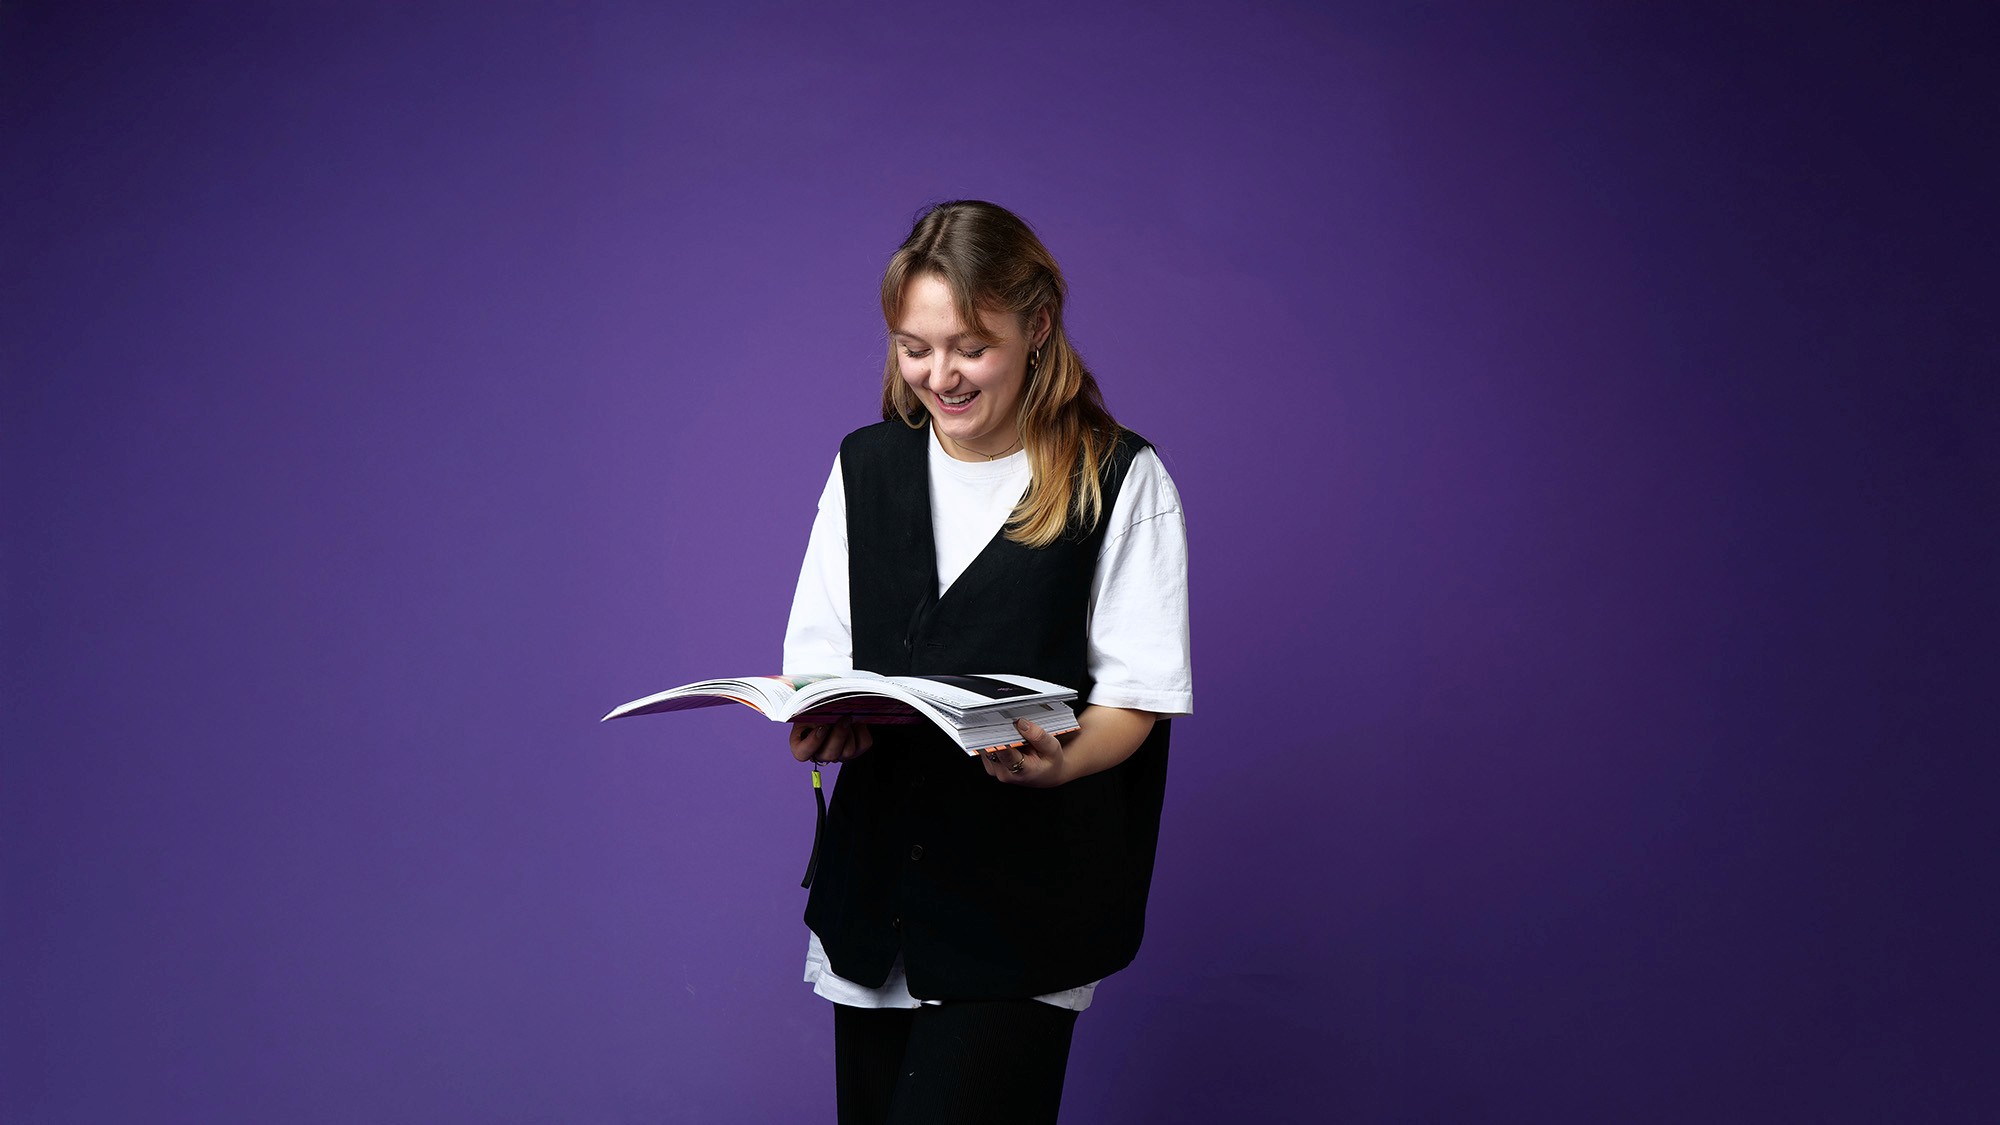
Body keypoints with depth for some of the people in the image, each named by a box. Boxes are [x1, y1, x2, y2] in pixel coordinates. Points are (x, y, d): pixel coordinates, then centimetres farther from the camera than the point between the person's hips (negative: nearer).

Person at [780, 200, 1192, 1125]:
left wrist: (1058, 761, -27)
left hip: (1032, 893, -4)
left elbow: (1136, 692, -6)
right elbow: (817, 658, 8)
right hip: (876, 868, 4)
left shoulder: (1122, 480, -4)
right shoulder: (865, 466, 9)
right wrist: (818, 728, -15)